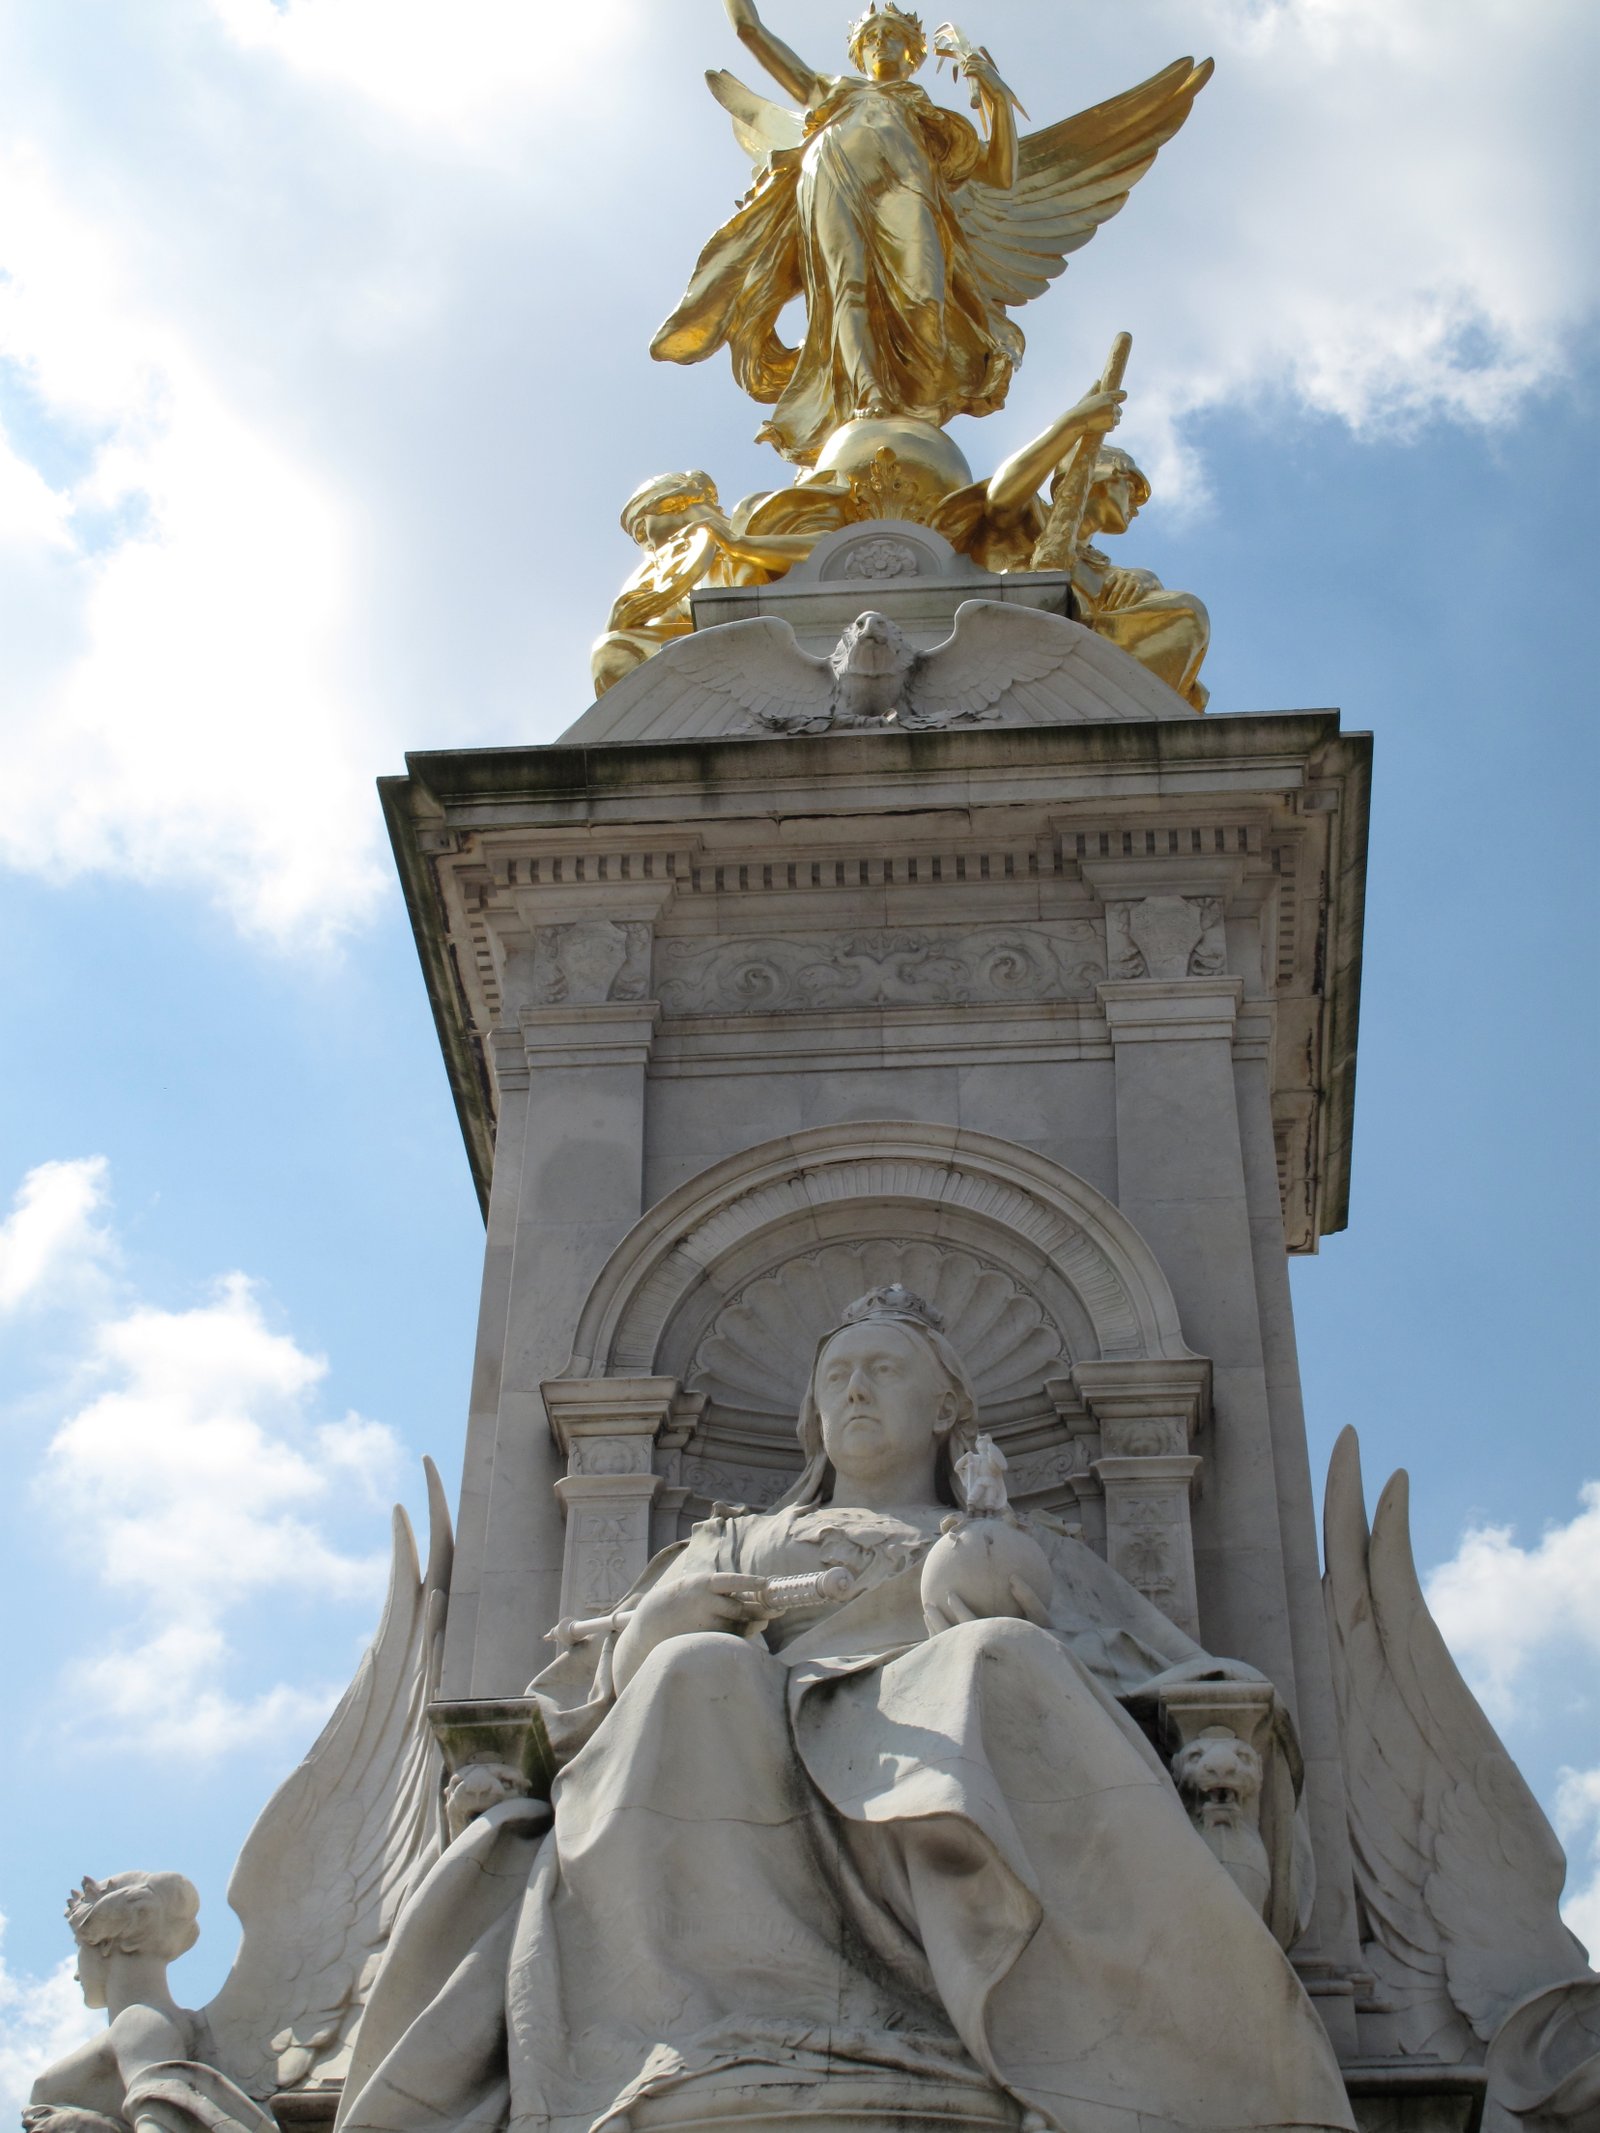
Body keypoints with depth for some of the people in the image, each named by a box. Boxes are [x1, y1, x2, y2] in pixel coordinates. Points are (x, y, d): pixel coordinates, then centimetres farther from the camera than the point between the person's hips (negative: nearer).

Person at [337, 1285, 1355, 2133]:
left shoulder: (1032, 1550, 35)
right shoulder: (737, 1544, 38)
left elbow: (1143, 1674, 16)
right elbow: (589, 1688, 24)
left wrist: (1006, 1619, -4)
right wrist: (653, 1628, 1)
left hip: (950, 1763, -1)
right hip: (738, 1767, 1)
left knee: (999, 1660, -36)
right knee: (700, 1676, -33)